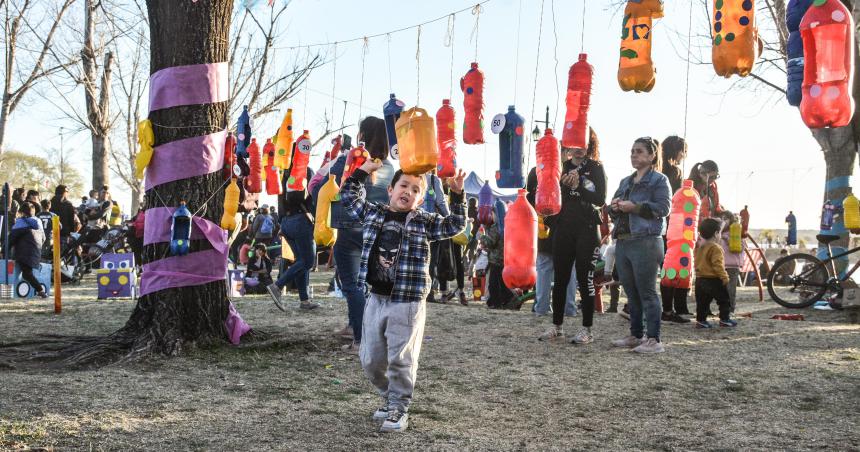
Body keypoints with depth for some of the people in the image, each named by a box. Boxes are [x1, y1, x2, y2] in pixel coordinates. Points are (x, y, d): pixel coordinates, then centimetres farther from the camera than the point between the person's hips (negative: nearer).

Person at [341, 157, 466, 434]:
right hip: (377, 299, 4)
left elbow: (455, 226, 0)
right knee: (370, 360, 11)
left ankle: (399, 408, 14)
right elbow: (348, 197, 17)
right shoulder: (373, 213, 9)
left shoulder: (424, 222, 1)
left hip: (408, 304, -4)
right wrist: (362, 171, 10)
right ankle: (389, 398, 31)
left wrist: (457, 195, -10)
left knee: (400, 360, -1)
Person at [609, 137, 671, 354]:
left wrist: (634, 207, -17)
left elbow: (662, 208, -13)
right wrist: (614, 207, 1)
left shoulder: (659, 180, 0)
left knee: (647, 292, -7)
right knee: (631, 292, 12)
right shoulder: (625, 182, 21)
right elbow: (612, 212, 24)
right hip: (623, 242, 7)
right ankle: (635, 335, 21)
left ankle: (654, 339, -4)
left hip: (646, 243, -7)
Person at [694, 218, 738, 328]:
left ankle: (700, 320, 10)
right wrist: (724, 277, -17)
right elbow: (717, 265, -21)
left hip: (700, 279, 8)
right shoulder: (715, 248, -14)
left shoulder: (699, 247, 12)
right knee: (724, 300, 5)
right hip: (713, 280, -8)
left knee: (702, 302, 11)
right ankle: (725, 319, 6)